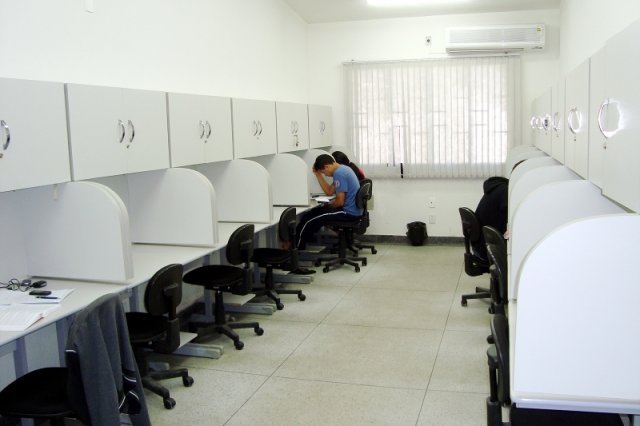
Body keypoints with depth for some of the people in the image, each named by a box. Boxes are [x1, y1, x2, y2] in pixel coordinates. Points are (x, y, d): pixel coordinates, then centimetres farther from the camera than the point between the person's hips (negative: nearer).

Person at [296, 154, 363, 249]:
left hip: (348, 213, -11)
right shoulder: (342, 168, 13)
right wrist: (318, 174, 12)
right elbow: (329, 191, 18)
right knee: (312, 212, 17)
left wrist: (328, 205, -3)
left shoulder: (339, 174, -20)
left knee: (307, 221, -8)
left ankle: (297, 249, 8)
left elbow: (340, 201, -22)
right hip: (351, 210, 11)